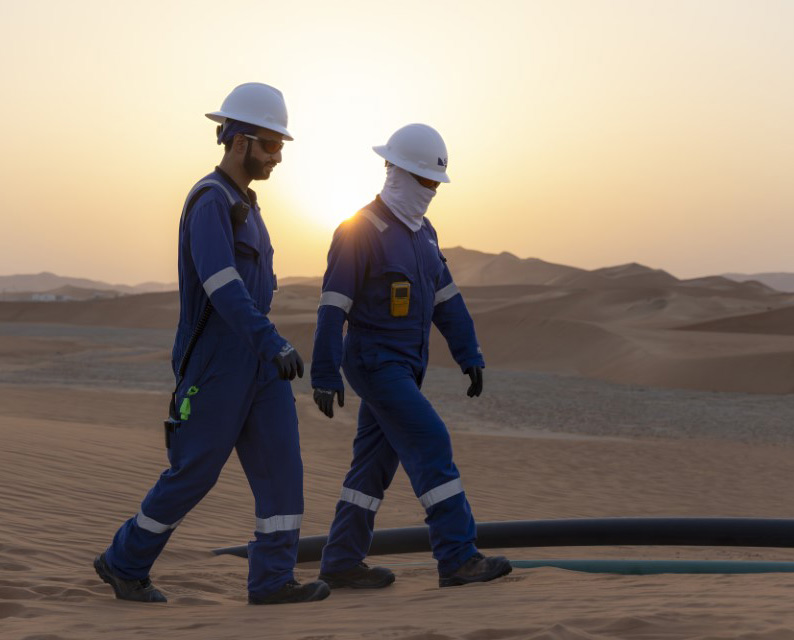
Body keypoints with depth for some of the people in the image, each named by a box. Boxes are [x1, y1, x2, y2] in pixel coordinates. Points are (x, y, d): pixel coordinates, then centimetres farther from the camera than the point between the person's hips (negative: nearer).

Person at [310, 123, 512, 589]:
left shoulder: (422, 232, 12)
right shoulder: (360, 232, -15)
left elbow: (446, 299, 16)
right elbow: (333, 307, -17)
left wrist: (470, 356, 11)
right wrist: (324, 376, -19)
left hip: (404, 366, 9)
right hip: (375, 363, -9)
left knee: (376, 463, 9)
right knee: (432, 448, -14)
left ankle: (341, 563, 16)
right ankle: (458, 558, -14)